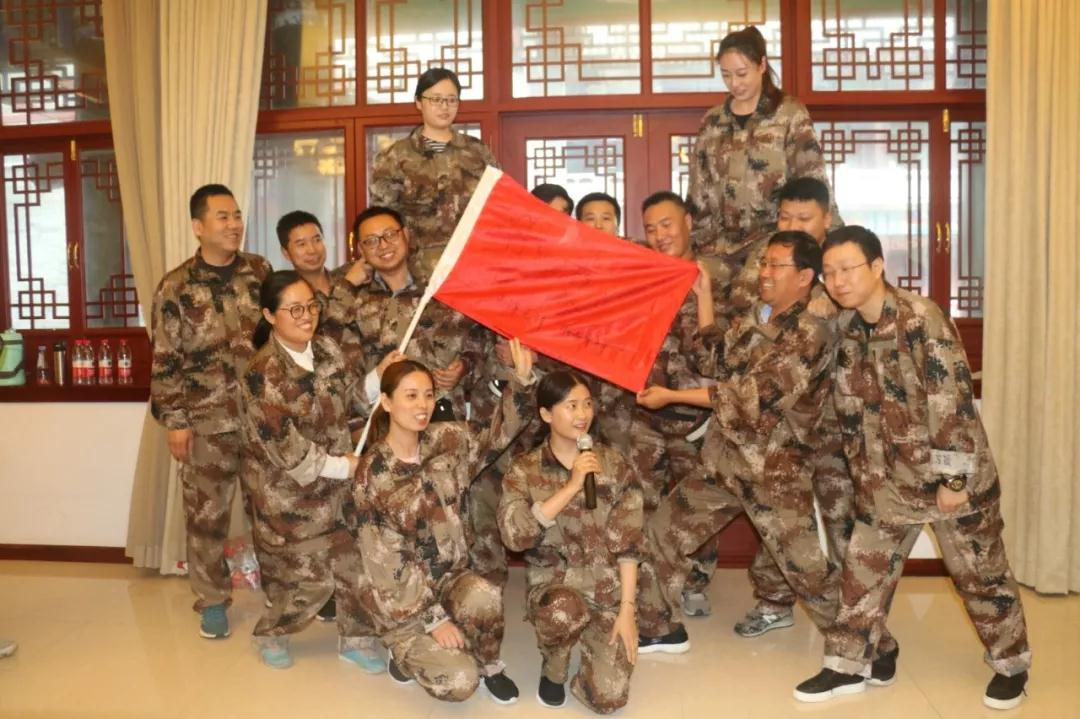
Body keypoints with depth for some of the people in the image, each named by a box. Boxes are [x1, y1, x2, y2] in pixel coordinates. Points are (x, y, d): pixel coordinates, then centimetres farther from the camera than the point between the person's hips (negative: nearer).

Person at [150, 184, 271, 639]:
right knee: (206, 513, 6)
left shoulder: (260, 271, 4)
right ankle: (212, 601, 23)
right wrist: (174, 421, -6)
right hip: (208, 420, -2)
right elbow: (165, 361, -4)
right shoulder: (176, 287, -6)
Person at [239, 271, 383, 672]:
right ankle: (270, 633, 34)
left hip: (335, 484, 5)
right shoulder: (263, 374, -20)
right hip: (288, 492, -5)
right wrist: (343, 466, -15)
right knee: (311, 580, 6)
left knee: (356, 564, 5)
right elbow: (285, 448, -21)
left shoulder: (328, 349, 0)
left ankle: (355, 639, 27)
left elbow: (354, 398, 9)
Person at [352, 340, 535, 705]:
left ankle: (489, 665, -1)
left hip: (451, 574, 4)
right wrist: (434, 618, -17)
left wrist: (522, 377, -21)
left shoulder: (446, 440, -5)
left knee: (484, 597, -32)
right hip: (402, 597, -3)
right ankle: (404, 647, 13)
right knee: (459, 682, -17)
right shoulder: (373, 473, -17)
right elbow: (387, 560, -16)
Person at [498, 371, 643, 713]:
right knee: (566, 610, -38)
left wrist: (627, 608, -9)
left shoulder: (615, 465, -2)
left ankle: (587, 638, 23)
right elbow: (514, 534, -21)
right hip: (551, 583, -1)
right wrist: (572, 487, -22)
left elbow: (628, 544, -3)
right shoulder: (524, 470, -5)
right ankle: (553, 668, -1)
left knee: (609, 698, -12)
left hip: (608, 589, 2)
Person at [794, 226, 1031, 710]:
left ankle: (1012, 665, 33)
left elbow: (952, 400, -22)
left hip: (953, 472, -6)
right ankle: (847, 666, 22)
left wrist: (955, 478, -21)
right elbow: (849, 406, 9)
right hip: (889, 478, 6)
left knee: (979, 572, 11)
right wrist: (862, 471, 10)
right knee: (863, 569, 9)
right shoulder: (847, 329, 0)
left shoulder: (922, 318, -21)